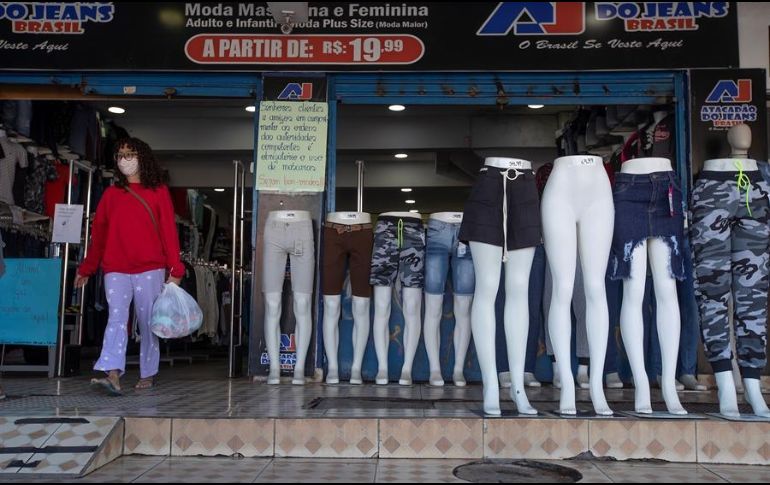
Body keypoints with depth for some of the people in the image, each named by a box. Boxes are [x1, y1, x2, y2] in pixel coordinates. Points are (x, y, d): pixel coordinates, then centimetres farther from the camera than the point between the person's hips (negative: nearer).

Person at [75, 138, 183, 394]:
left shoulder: (158, 192, 5)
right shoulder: (111, 194, 12)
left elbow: (169, 231, -1)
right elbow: (98, 233, 17)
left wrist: (175, 269, -8)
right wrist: (86, 269, 19)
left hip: (150, 269, -1)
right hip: (115, 270, 2)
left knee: (148, 323, 5)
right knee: (117, 318, -12)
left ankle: (148, 375, 16)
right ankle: (113, 375, -21)